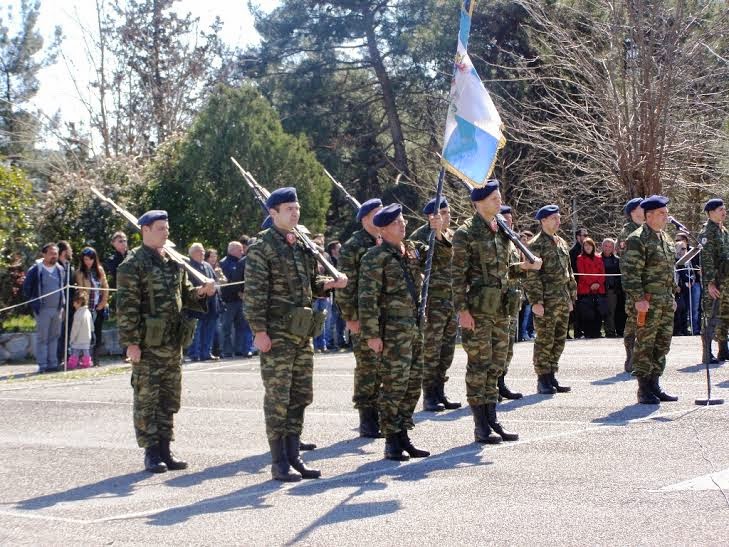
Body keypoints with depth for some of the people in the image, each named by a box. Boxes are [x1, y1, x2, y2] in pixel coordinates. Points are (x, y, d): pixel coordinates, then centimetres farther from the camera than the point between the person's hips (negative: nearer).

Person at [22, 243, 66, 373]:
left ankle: (53, 363, 16)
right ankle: (42, 365, -1)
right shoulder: (36, 270, -7)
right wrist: (33, 304, -2)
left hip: (57, 309, 5)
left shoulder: (60, 269, 8)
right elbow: (26, 287, -1)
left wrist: (62, 304, 12)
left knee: (54, 337, 9)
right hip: (43, 309, -5)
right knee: (42, 338, -3)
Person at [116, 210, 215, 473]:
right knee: (147, 399, -2)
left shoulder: (173, 263, 15)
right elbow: (126, 305, -12)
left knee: (170, 399, 11)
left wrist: (200, 292, 2)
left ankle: (165, 449, 18)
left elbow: (184, 293, 25)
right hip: (147, 345, -7)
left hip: (173, 343, 7)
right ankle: (151, 453, 3)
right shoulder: (133, 263, -8)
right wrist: (131, 342, -17)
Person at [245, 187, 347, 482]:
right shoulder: (262, 247, -8)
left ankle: (293, 456, 19)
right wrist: (259, 331, -18)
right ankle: (279, 463, 3)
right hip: (277, 333, -7)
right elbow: (254, 293, -13)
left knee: (300, 397, 10)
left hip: (302, 332, 8)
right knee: (278, 398, -3)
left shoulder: (302, 246, 14)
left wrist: (330, 283, 4)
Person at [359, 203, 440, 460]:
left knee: (413, 385, 11)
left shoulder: (413, 249, 12)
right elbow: (367, 298, -14)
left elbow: (443, 255, 15)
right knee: (394, 385, -5)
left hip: (415, 328, 8)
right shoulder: (376, 257, -11)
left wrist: (438, 233, -3)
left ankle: (403, 437, 21)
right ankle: (392, 443, 2)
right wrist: (371, 334, -18)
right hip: (392, 330, -8)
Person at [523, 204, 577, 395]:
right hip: (546, 301, -8)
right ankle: (543, 380, 2)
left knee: (559, 340, 10)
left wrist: (571, 297, 17)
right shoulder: (536, 245, -9)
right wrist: (536, 301, -18)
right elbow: (532, 276, -13)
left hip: (563, 300, 8)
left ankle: (551, 376, 18)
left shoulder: (562, 243, 16)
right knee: (545, 341, -4)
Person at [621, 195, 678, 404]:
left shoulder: (665, 238, 17)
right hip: (648, 302, -9)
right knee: (645, 345, -4)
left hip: (665, 301, 9)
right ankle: (644, 391, 1)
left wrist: (672, 295, 21)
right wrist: (638, 298, -21)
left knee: (663, 344, 11)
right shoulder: (637, 239, -11)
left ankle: (655, 386, 19)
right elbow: (630, 272, -17)